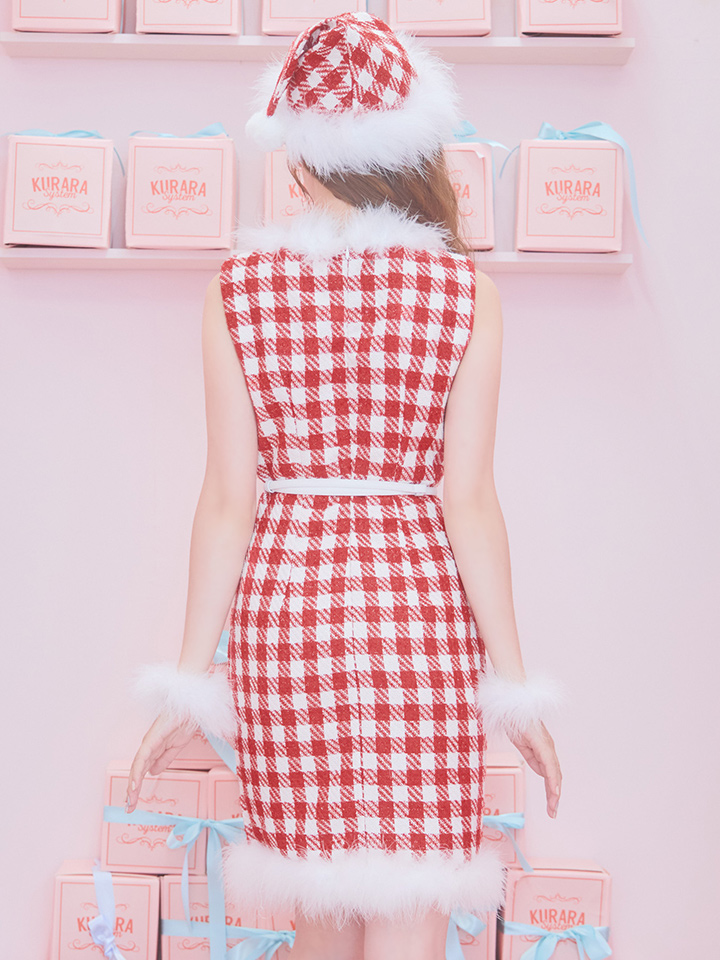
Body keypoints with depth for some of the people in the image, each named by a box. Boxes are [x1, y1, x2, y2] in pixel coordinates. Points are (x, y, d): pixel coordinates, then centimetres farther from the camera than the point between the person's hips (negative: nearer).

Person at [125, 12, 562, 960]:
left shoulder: (238, 288, -1)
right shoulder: (466, 292, -4)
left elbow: (228, 499, -3)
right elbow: (467, 500, -7)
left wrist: (191, 679, 5)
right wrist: (515, 686, 2)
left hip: (282, 611, 2)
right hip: (418, 616, -1)